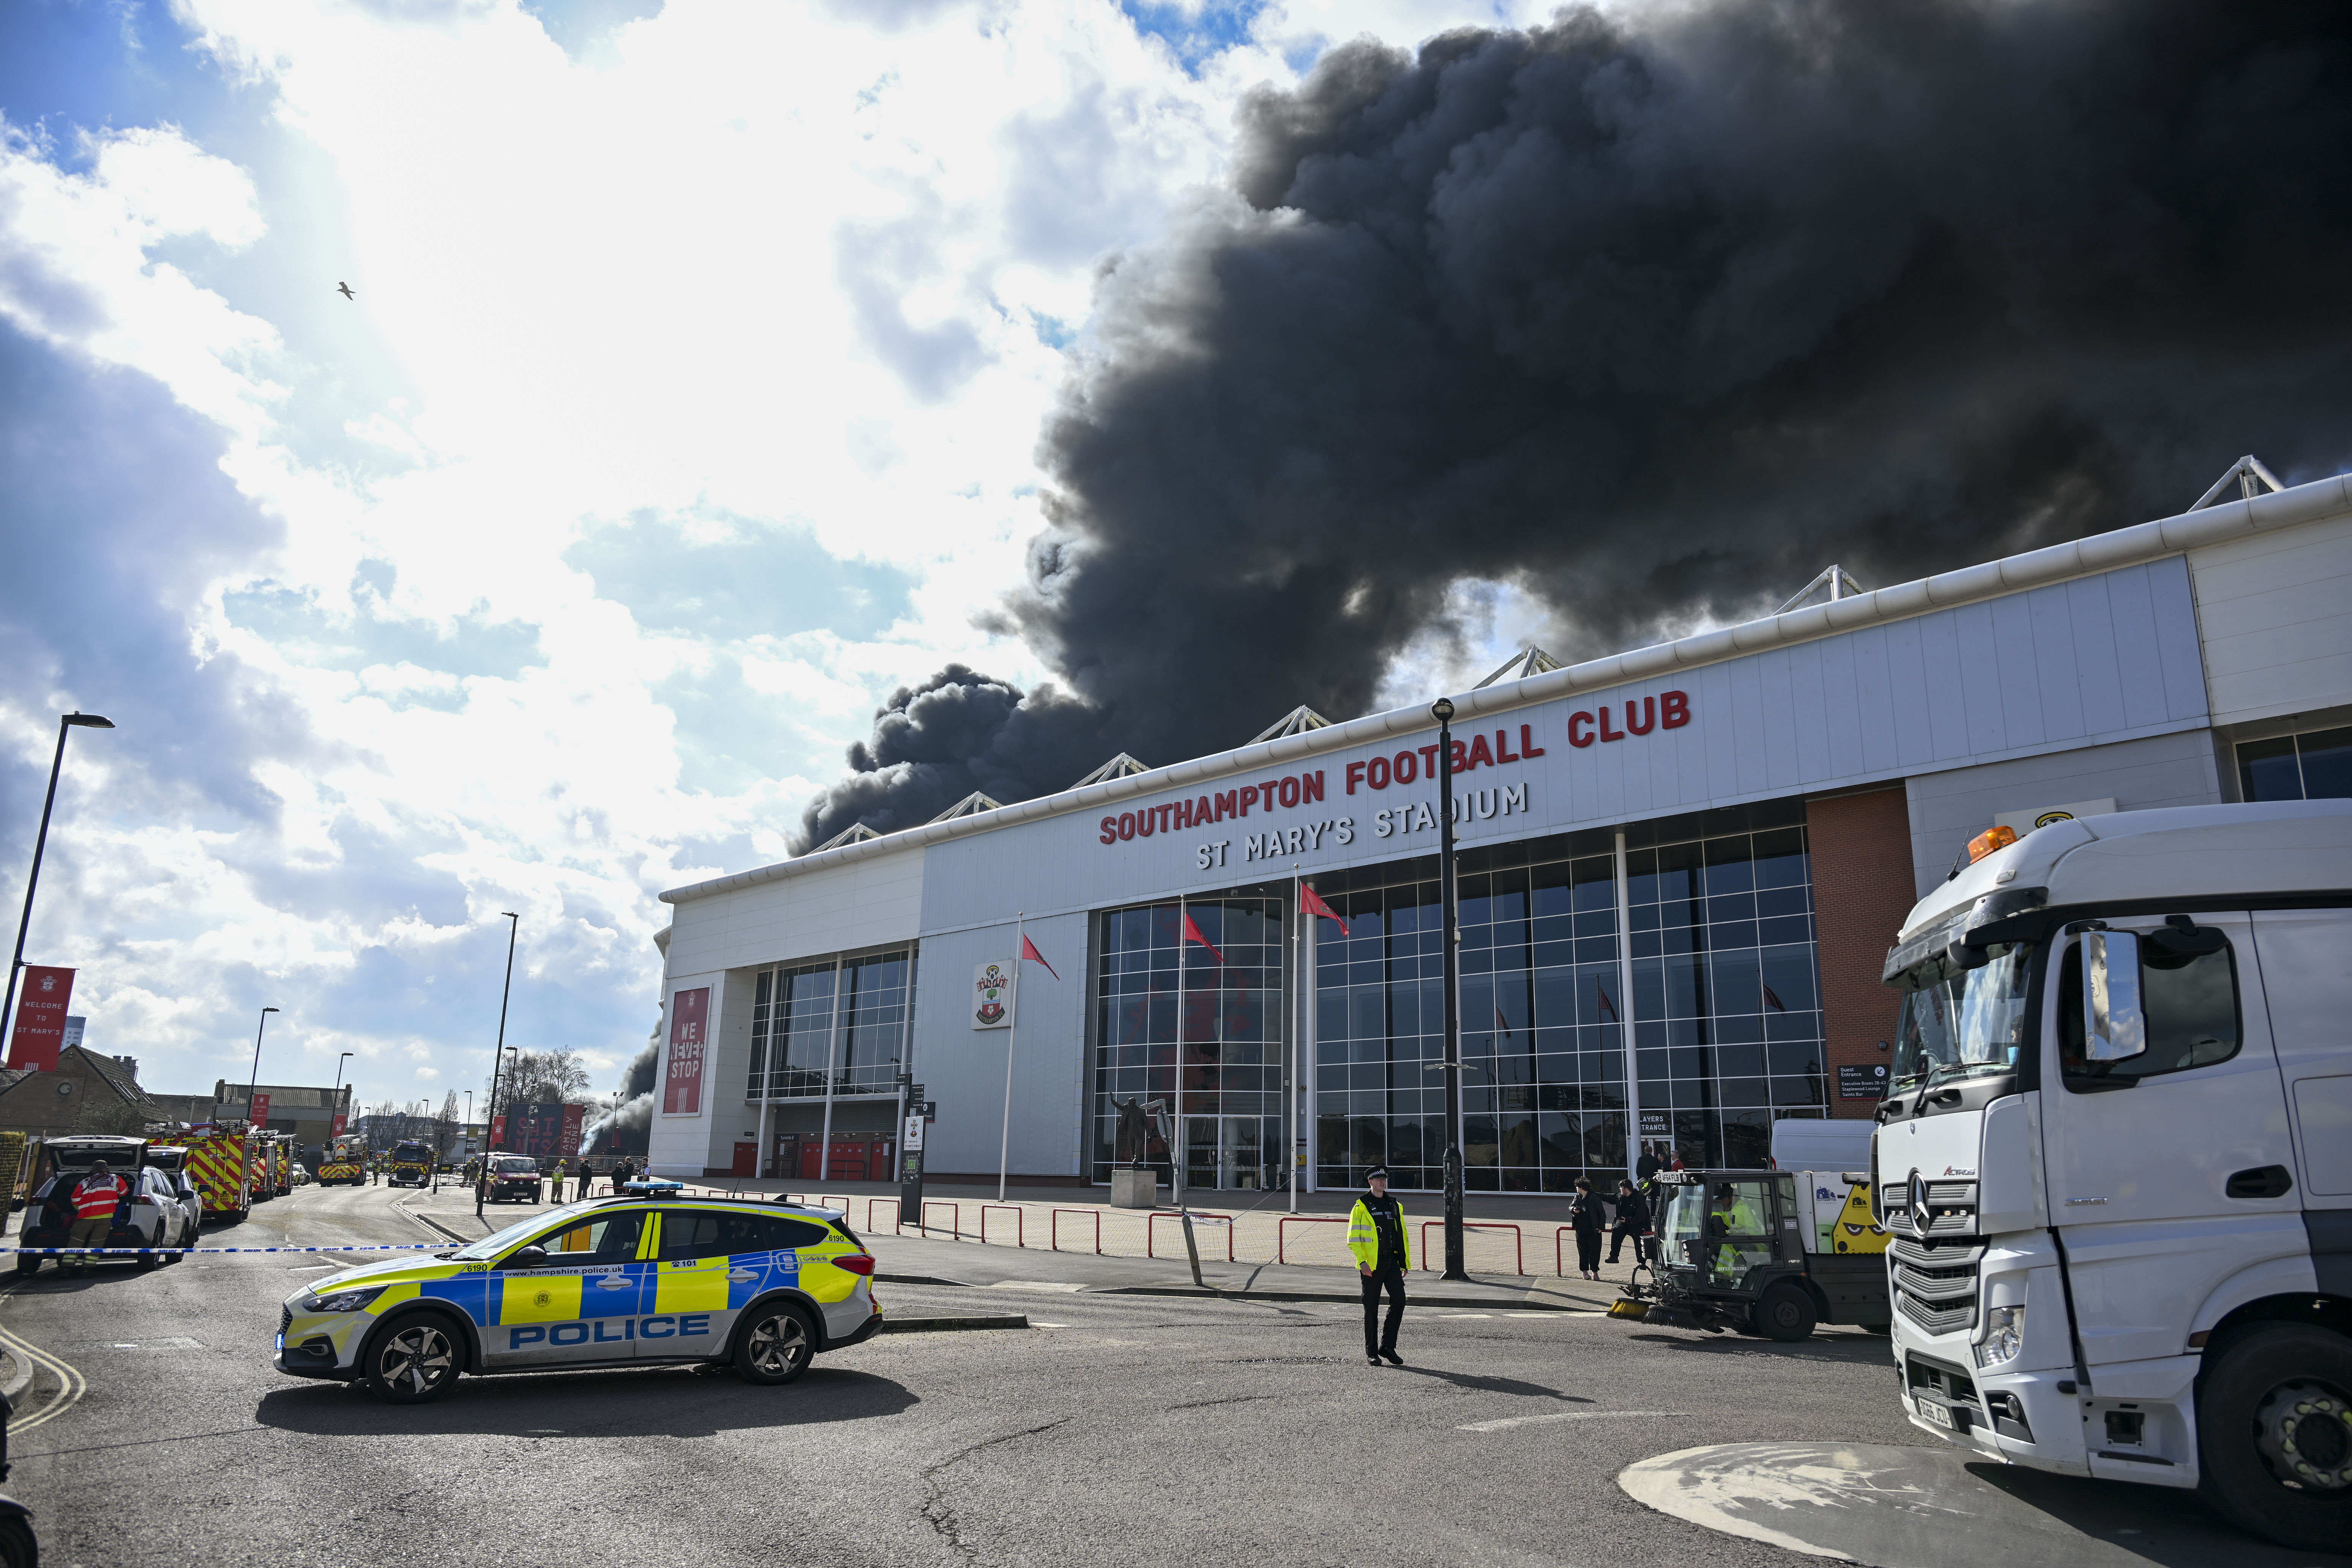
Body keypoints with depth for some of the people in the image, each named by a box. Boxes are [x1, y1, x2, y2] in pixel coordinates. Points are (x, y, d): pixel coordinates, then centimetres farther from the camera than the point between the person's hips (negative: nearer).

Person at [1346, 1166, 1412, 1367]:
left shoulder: (1394, 1206, 14)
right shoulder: (1361, 1207, -2)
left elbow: (1403, 1236, 19)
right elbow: (1353, 1238, -7)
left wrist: (1405, 1263, 14)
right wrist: (1362, 1261, -18)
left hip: (1392, 1261, 4)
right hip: (1371, 1265, -4)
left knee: (1399, 1300, -6)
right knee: (1371, 1308, 1)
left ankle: (1387, 1346, 9)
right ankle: (1371, 1353, 10)